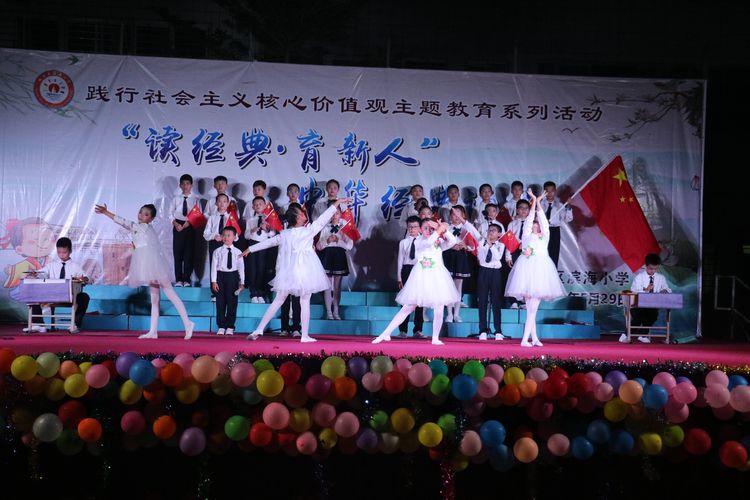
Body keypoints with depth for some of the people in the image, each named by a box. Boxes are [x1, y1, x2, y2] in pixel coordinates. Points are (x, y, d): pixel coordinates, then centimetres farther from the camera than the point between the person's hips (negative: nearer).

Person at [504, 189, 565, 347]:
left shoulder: (545, 236, 18)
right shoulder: (526, 235, 13)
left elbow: (543, 220, 9)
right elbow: (529, 219, 6)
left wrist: (538, 202, 9)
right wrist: (533, 201, 6)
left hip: (540, 268, 2)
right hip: (528, 267, -2)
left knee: (533, 308, 0)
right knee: (531, 309, -3)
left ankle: (526, 338, 0)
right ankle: (534, 337, -1)